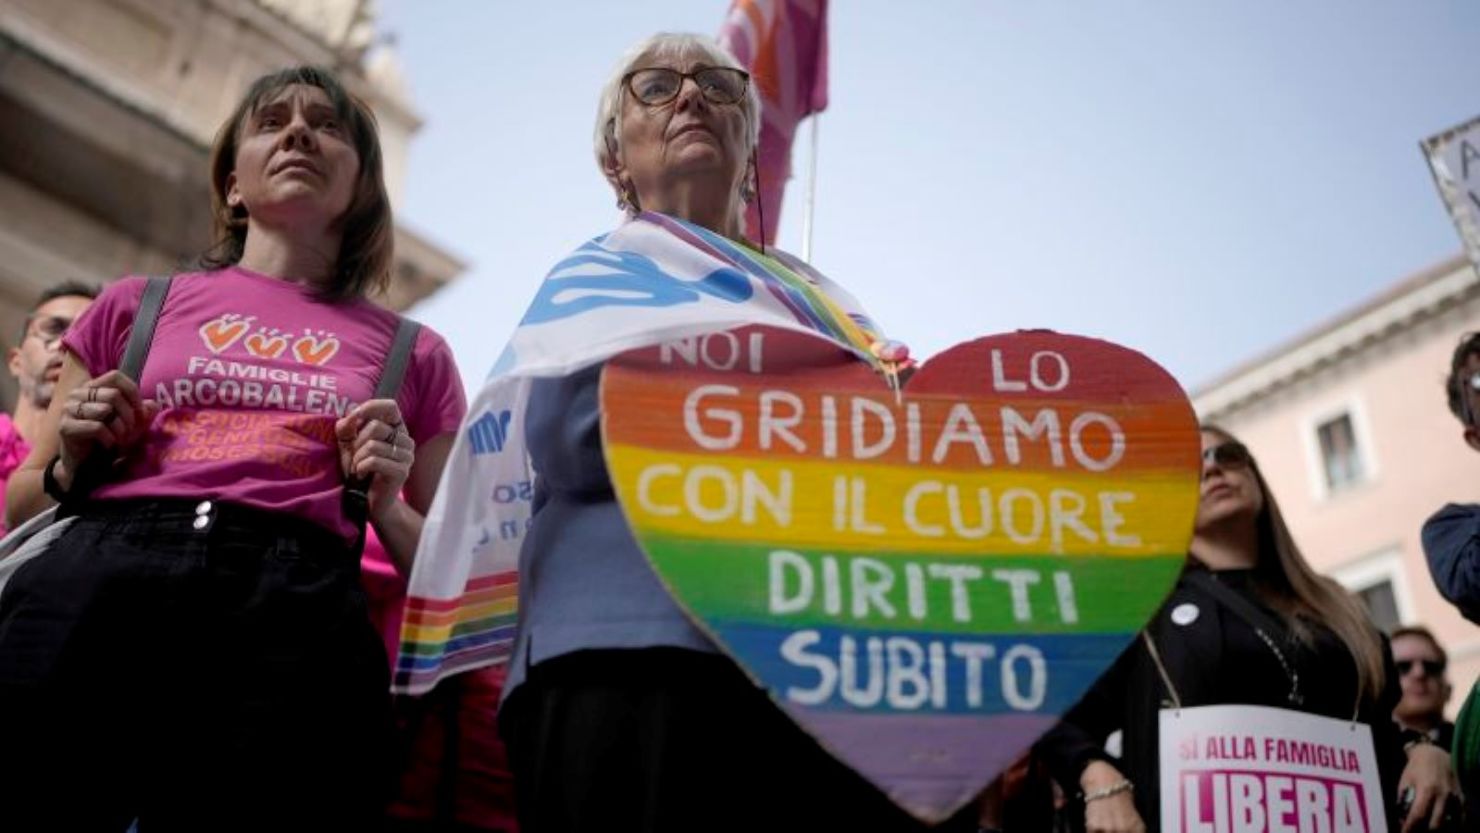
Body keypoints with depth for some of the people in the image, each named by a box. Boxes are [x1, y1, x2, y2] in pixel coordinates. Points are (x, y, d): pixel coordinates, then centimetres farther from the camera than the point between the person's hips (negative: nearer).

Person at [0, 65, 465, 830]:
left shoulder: (413, 355, 18)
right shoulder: (138, 305, 21)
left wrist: (385, 504, 1)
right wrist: (75, 463, 5)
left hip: (296, 614, -1)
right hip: (95, 576, 1)